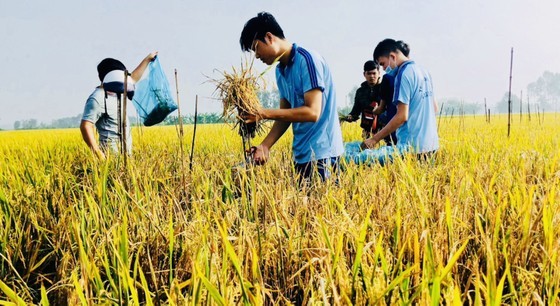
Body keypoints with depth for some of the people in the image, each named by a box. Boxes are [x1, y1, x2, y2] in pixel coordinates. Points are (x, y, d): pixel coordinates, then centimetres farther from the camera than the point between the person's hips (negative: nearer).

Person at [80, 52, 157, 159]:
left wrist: (147, 59, 37)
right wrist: (98, 153, -27)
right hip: (112, 150, -9)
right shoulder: (97, 99, -14)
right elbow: (85, 126, -20)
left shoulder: (116, 92, 14)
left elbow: (133, 78, 31)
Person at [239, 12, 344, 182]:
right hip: (301, 153, 8)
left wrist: (265, 113, -20)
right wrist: (265, 145, -3)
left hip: (321, 152, -8)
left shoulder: (307, 60, -14)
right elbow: (286, 115, 11)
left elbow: (313, 112, -21)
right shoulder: (280, 70, 11)